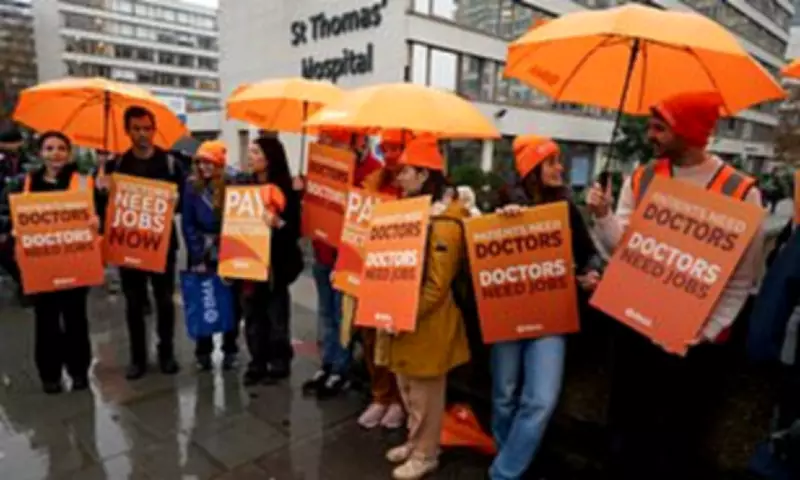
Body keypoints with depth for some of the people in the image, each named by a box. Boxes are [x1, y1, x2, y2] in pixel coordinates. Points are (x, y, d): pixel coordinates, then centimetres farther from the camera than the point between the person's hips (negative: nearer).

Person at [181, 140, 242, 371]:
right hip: (201, 255, 2)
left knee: (231, 303, 6)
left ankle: (230, 349, 21)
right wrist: (197, 258, -8)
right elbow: (188, 224, -2)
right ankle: (203, 350, 20)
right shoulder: (192, 186, -2)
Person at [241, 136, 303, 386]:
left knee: (275, 315, 5)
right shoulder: (245, 186, 9)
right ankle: (257, 363, 23)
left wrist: (278, 223, -29)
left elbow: (296, 229, -10)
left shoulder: (285, 189, -7)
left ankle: (279, 364, 19)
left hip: (276, 263, -5)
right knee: (253, 315, 10)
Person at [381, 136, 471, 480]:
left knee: (425, 394, 9)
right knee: (408, 390, 22)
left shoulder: (444, 224, -20)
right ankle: (415, 442, 40)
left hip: (427, 324, -9)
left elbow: (437, 287, -22)